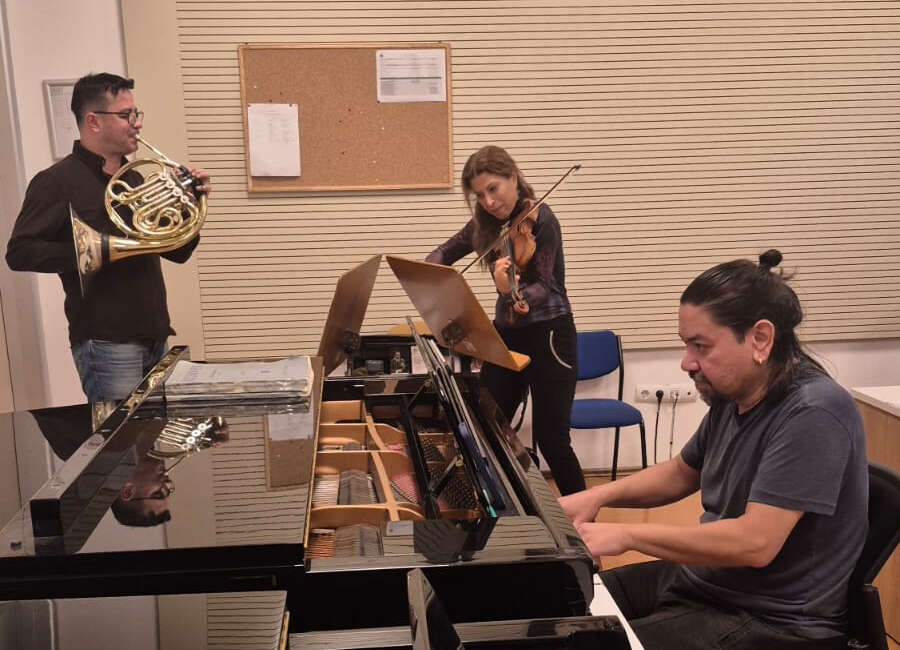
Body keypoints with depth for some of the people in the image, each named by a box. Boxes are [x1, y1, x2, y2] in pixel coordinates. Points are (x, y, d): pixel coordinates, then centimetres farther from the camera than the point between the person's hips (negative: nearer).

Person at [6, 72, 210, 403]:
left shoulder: (134, 180, 15)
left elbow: (177, 252, 17)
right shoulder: (58, 181, -6)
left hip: (155, 338, 7)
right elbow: (19, 253, -13)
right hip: (106, 344, -7)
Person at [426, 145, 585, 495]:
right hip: (505, 334, 7)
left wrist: (514, 292, -46)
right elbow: (445, 252, 15)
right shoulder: (486, 223, 4)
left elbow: (544, 287, -23)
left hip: (548, 333, -6)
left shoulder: (541, 220, -15)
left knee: (550, 439, -6)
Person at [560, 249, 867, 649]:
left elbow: (754, 543, -31)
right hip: (702, 578, 8)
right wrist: (598, 496, 3)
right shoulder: (733, 395, 1)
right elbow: (682, 473, 18)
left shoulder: (813, 413, -25)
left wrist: (625, 535, -23)